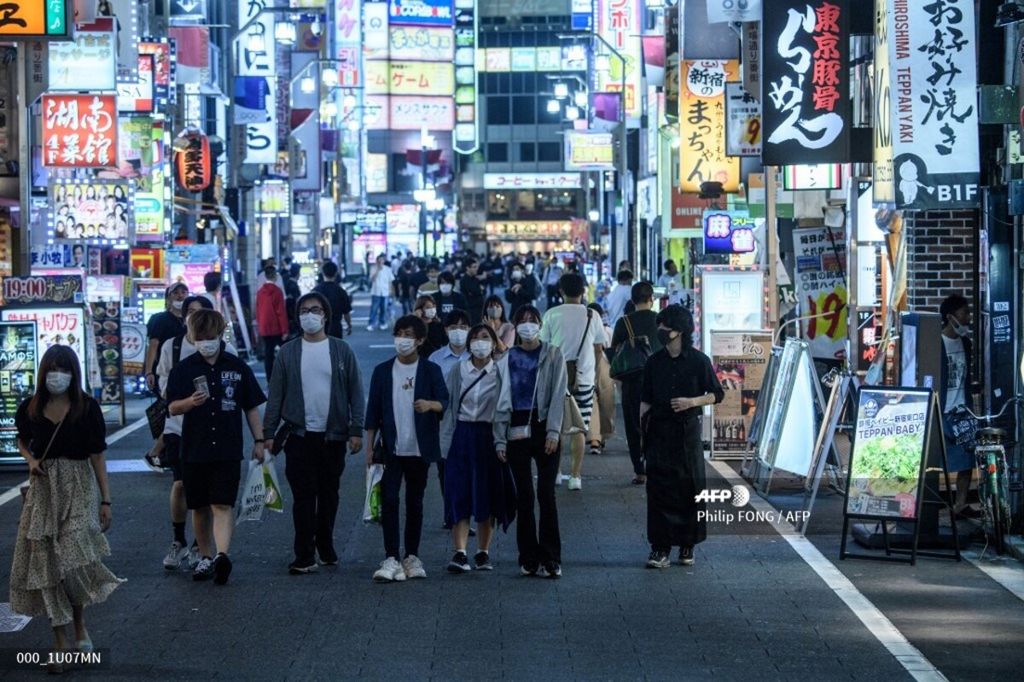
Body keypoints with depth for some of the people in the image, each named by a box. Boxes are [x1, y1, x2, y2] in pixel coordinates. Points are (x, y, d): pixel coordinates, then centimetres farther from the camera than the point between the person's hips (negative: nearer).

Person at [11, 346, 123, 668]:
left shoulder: (87, 408, -4)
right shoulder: (30, 409, 3)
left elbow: (97, 455, -1)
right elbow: (22, 441, 22)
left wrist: (106, 500, -3)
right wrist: (31, 459, 0)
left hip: (80, 488, -3)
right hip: (44, 488, 3)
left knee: (71, 555, -17)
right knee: (45, 561, -1)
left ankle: (79, 623, 8)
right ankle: (61, 641, 5)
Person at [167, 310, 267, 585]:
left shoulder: (237, 367, 5)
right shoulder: (184, 369, 3)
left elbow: (252, 407, 11)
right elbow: (172, 408, -2)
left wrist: (259, 440, 7)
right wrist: (190, 402, -22)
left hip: (227, 450, -2)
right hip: (194, 449, 2)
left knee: (222, 505, -13)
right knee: (200, 508, 10)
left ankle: (222, 554, -25)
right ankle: (206, 557, 22)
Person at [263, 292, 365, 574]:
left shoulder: (341, 350, 3)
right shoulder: (288, 352, 4)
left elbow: (355, 392, 3)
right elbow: (276, 395, 4)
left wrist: (356, 430, -3)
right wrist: (268, 433, -1)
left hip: (333, 435, 1)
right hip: (299, 435, -1)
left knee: (329, 494, 10)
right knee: (303, 495, -4)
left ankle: (325, 547, 25)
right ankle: (305, 556, -2)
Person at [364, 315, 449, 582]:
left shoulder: (431, 370, 1)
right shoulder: (383, 371, 4)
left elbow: (444, 401, -8)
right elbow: (373, 411, 5)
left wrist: (430, 405, -31)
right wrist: (370, 447, 0)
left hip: (419, 449, 0)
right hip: (391, 449, 0)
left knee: (415, 503, 8)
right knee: (389, 500, -9)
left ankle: (412, 557, 17)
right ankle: (391, 559, -10)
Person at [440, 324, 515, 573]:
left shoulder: (501, 371, 2)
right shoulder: (458, 371, 5)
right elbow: (449, 406, 6)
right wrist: (446, 442, 1)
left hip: (489, 437, 0)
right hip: (462, 436, 0)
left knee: (487, 496, 5)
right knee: (459, 495, -6)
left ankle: (483, 553, 16)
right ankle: (460, 553, -10)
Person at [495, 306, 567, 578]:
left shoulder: (553, 355, 5)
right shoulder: (508, 358, 11)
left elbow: (558, 395, -1)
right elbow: (502, 399, 9)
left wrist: (553, 432, -11)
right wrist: (500, 438, 2)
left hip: (544, 430, -2)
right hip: (517, 431, 2)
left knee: (546, 494, -7)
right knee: (523, 496, 2)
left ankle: (551, 559, -4)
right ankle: (529, 558, 6)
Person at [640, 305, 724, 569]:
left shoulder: (698, 361, -2)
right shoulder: (654, 362, 7)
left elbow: (717, 394, 3)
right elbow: (646, 399, 12)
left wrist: (692, 402, -13)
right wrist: (641, 423, -1)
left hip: (688, 431, -2)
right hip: (659, 431, 2)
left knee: (690, 487, 3)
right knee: (659, 488, -4)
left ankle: (687, 546, 16)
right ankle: (660, 548, -2)